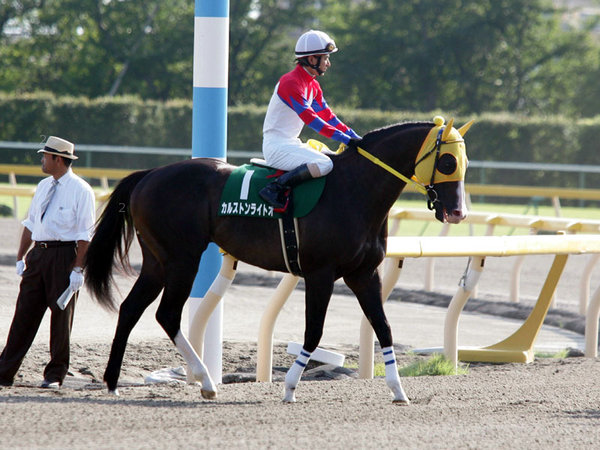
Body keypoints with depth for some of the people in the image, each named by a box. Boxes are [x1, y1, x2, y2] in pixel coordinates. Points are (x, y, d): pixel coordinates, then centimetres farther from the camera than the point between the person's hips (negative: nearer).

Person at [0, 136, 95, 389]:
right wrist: (20, 257, 14)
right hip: (38, 253, 6)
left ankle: (55, 375, 10)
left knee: (61, 315, 1)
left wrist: (78, 269, -17)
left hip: (64, 254, -6)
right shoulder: (43, 186, 14)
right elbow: (30, 224, 19)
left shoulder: (81, 191, -8)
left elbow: (85, 235, -11)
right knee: (25, 313, 5)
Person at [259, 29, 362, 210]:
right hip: (277, 147, -10)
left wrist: (356, 138, 3)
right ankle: (275, 189, -23)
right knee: (324, 165, -28)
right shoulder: (291, 82, -17)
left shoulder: (313, 85, 15)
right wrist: (347, 139, -23)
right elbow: (311, 120, -22)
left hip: (291, 144, 10)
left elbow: (328, 117, 15)